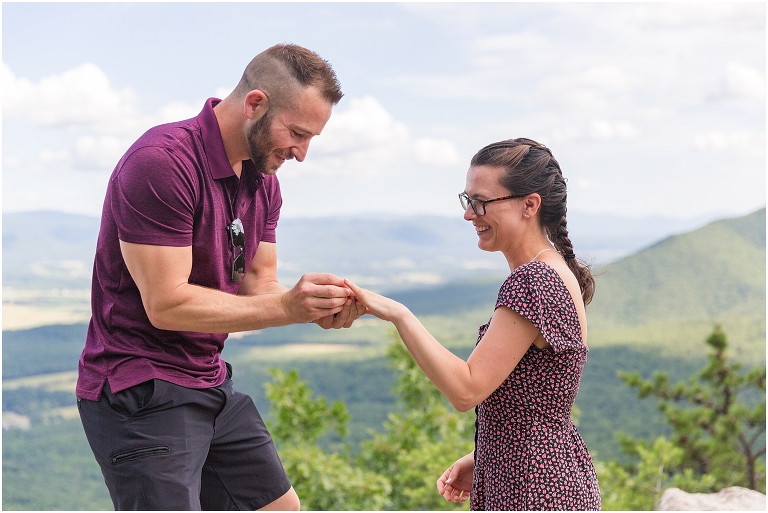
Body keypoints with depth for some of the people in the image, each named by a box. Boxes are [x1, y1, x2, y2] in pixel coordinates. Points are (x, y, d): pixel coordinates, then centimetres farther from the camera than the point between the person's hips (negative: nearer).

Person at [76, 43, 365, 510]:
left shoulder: (262, 180, 8)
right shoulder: (162, 161, -21)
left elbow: (258, 285, 6)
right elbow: (167, 304, -24)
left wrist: (317, 307, -14)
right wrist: (285, 306, -25)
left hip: (212, 385, 9)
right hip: (140, 395, -9)